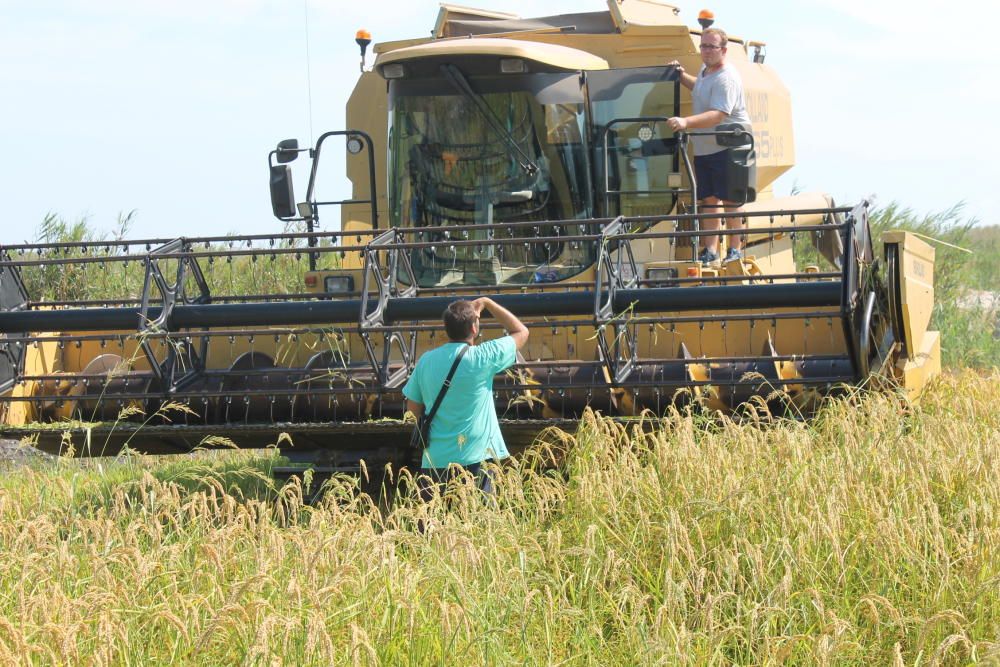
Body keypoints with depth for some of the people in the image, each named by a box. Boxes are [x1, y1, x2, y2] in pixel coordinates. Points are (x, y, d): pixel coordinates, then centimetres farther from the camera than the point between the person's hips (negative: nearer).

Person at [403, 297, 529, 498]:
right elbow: (521, 332, 5)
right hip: (474, 459, -4)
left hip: (433, 461, 4)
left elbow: (413, 406, 13)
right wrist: (487, 303, 12)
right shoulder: (481, 358, -9)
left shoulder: (426, 361, 3)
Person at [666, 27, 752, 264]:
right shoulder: (705, 70, 11)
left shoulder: (726, 78, -19)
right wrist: (682, 76, 19)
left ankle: (736, 249, 4)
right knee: (708, 200, 8)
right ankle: (710, 250, 12)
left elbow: (718, 115, -30)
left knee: (730, 200, -3)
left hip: (727, 148, -9)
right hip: (704, 148, 9)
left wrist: (686, 122, -40)